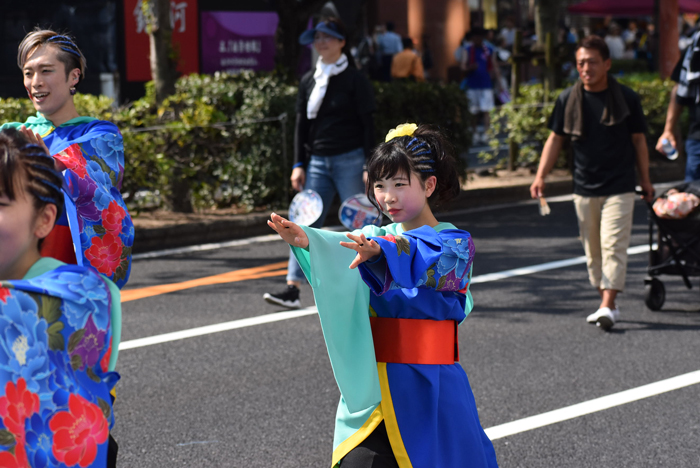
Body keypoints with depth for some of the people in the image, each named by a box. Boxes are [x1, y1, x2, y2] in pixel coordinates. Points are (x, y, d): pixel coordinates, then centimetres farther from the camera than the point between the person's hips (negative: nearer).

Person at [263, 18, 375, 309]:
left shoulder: (354, 80, -3)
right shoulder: (308, 82, 11)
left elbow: (367, 124, -5)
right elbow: (302, 124, 13)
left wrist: (369, 166, -11)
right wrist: (299, 164, 5)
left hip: (350, 161, -5)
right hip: (317, 162, 5)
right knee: (306, 223, -3)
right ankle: (292, 290, -6)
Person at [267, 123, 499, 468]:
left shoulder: (455, 243, -3)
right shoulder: (377, 238, 10)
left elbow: (428, 263, -27)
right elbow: (343, 258, -11)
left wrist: (380, 252, -48)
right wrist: (307, 242, -33)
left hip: (428, 387, -3)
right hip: (372, 384, 3)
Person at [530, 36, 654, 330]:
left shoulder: (626, 98, -2)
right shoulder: (568, 99, 2)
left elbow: (638, 140, 7)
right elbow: (555, 139, 7)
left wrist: (645, 180, 10)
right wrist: (540, 176, -2)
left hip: (619, 187, -3)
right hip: (584, 188, 3)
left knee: (613, 245, -12)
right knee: (592, 250, 9)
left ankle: (608, 306, -15)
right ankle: (606, 304, 21)